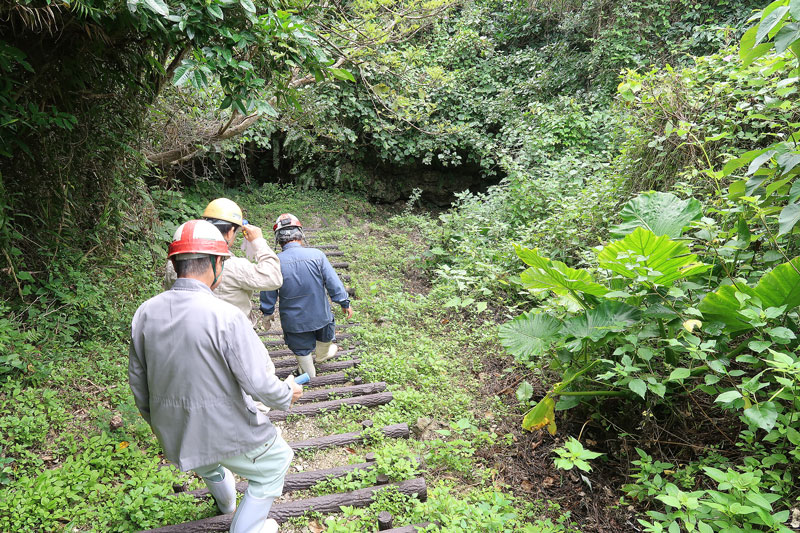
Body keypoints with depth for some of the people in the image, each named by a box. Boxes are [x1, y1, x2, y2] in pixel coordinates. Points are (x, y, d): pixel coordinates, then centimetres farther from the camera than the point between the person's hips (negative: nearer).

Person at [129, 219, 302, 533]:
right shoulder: (226, 317, -28)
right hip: (226, 430, -7)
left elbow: (137, 377, 5)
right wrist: (287, 393, -3)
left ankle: (225, 503, 66)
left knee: (206, 460, 39)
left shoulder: (146, 313, -8)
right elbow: (258, 383, -25)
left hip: (173, 431, 7)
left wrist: (154, 419, 22)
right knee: (274, 466, 21)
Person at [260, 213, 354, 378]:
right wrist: (345, 303, 3)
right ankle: (322, 355, 60)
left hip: (293, 320, -1)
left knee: (302, 350, 23)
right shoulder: (317, 255, -21)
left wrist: (267, 313, 11)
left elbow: (268, 294, -6)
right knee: (324, 338, 33)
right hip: (320, 314, 1)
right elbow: (333, 283, -13)